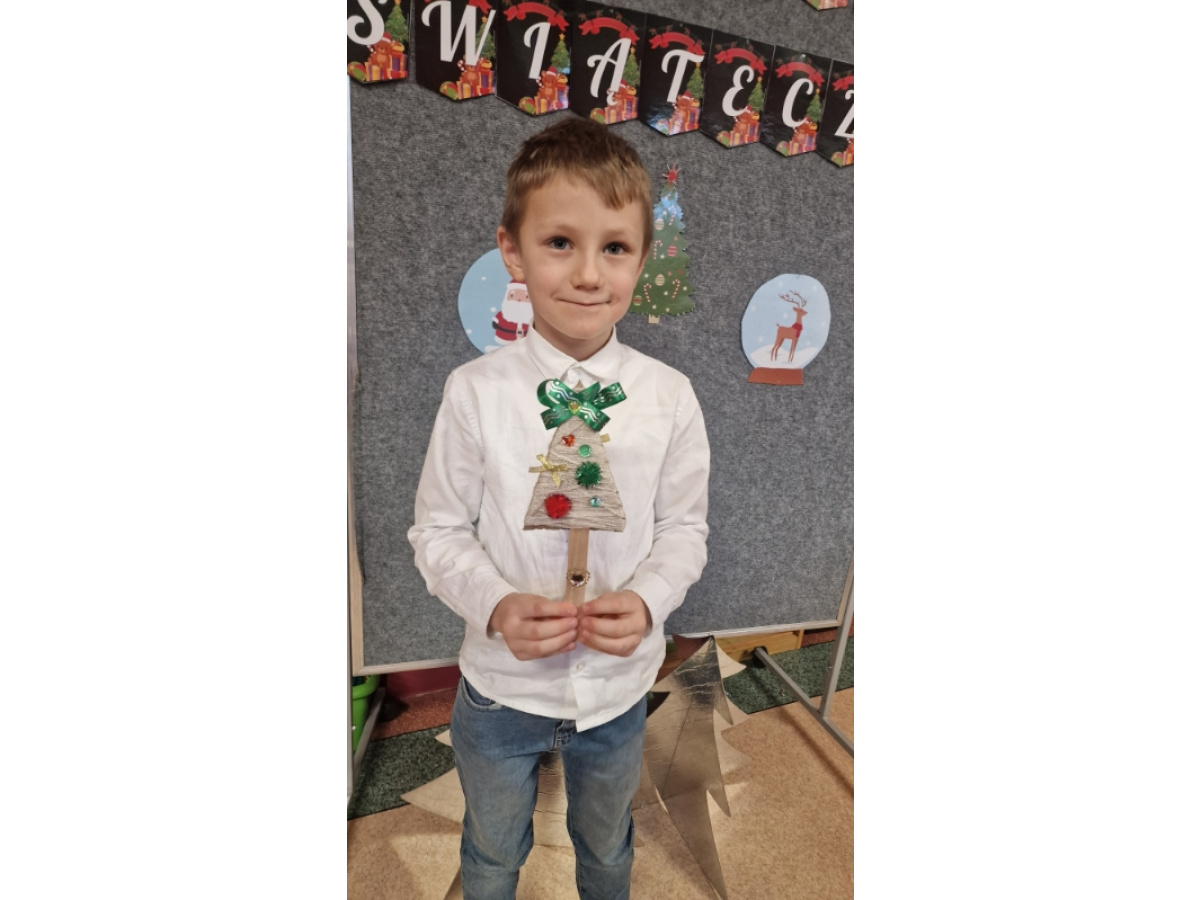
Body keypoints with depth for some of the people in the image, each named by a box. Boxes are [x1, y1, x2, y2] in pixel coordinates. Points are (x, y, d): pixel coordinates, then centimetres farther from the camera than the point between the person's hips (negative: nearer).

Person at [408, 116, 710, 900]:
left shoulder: (670, 396, -13)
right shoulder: (475, 392, -17)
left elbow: (685, 527, -4)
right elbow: (439, 530, -8)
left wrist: (647, 601, -21)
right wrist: (495, 604, -24)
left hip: (620, 685, 2)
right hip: (501, 685, 0)